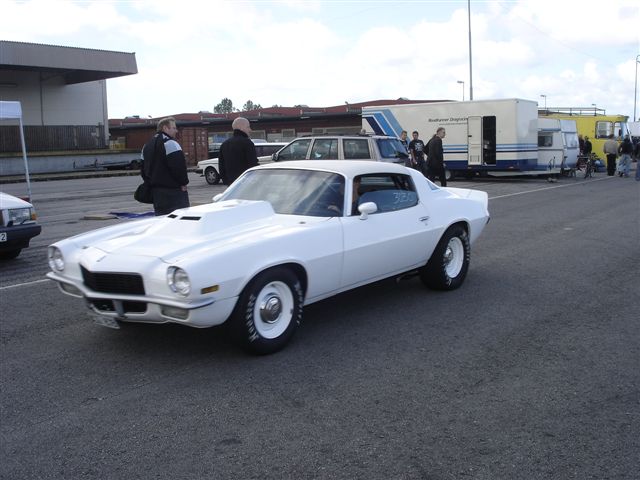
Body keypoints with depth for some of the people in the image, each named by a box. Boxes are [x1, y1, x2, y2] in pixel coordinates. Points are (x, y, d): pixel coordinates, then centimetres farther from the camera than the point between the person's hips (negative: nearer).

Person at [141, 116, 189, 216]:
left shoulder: (147, 146, 17)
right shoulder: (169, 143, -13)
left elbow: (143, 168, 21)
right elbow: (179, 166, -21)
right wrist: (183, 182, -9)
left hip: (156, 191, 9)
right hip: (173, 189, -9)